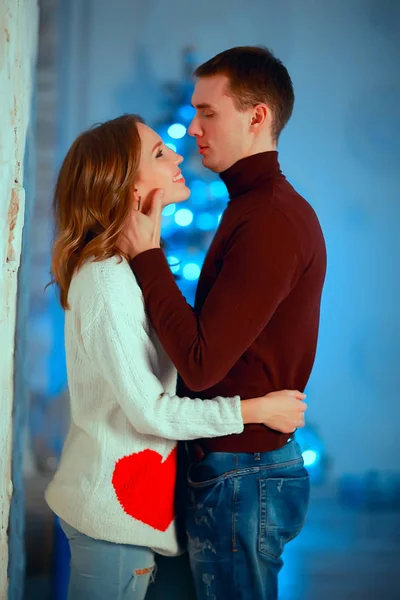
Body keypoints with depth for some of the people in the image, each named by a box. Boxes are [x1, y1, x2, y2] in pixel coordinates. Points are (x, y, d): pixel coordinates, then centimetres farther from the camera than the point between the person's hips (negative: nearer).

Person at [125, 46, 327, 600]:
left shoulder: (269, 221, -21)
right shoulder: (268, 205, 12)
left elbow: (200, 363, -26)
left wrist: (146, 254, -18)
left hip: (242, 475, -10)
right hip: (250, 456, 10)